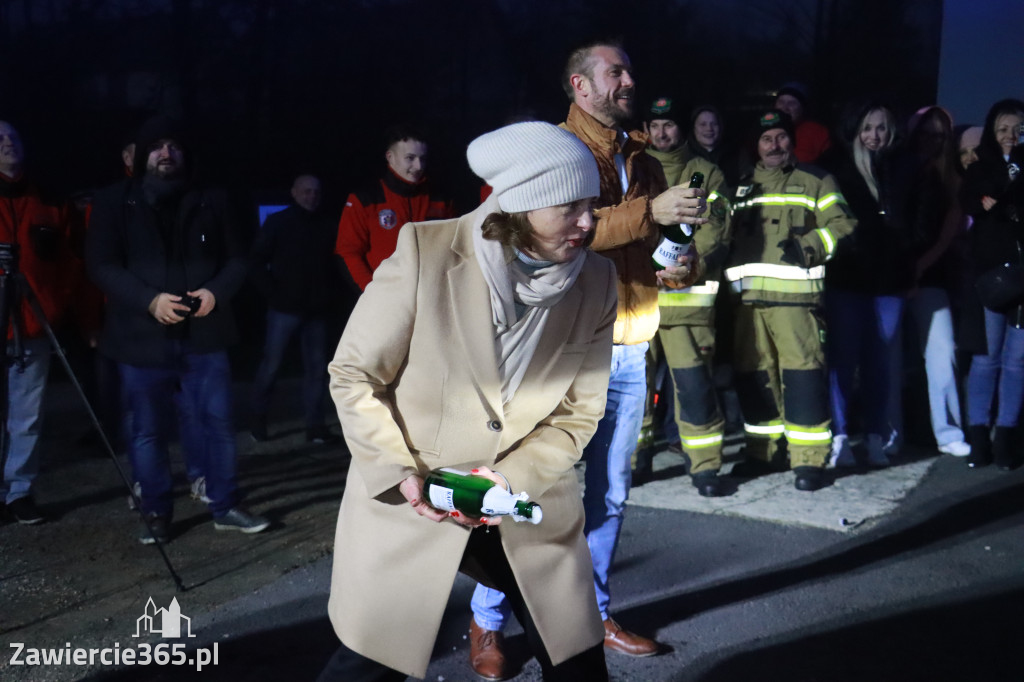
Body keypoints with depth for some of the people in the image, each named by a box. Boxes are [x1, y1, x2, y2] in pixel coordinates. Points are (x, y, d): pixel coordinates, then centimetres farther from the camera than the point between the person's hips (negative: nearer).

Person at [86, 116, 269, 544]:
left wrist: (216, 291, -12)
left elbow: (236, 259, 10)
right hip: (143, 339, -1)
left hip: (203, 335, 2)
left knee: (218, 423, 4)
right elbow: (103, 266, -4)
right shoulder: (114, 205, 3)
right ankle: (157, 515, 21)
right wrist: (149, 300, -19)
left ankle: (225, 507, 19)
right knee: (147, 431, 6)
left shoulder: (211, 203, 10)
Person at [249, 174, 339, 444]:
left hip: (317, 310, 3)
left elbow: (336, 261, 17)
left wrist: (329, 293, 4)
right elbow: (258, 260, 1)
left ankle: (316, 425, 8)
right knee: (271, 363, 1)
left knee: (316, 366, 2)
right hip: (285, 308, -3)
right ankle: (258, 418, 17)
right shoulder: (278, 222, 1)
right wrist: (272, 292, -7)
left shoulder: (328, 226, 10)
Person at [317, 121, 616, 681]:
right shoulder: (424, 252, -18)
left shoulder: (596, 282, -9)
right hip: (409, 499, -2)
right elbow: (353, 377, -9)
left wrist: (514, 479, -17)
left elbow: (578, 413, -2)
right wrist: (401, 474, -18)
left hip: (529, 504, 3)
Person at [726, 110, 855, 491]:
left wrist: (808, 246, -15)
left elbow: (842, 225, 1)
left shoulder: (816, 182, 10)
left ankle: (809, 460, -6)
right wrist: (730, 273, 11)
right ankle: (762, 452, 22)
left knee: (802, 372, -12)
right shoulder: (740, 187, 22)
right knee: (754, 374, 9)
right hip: (747, 295, 5)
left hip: (795, 293, -5)